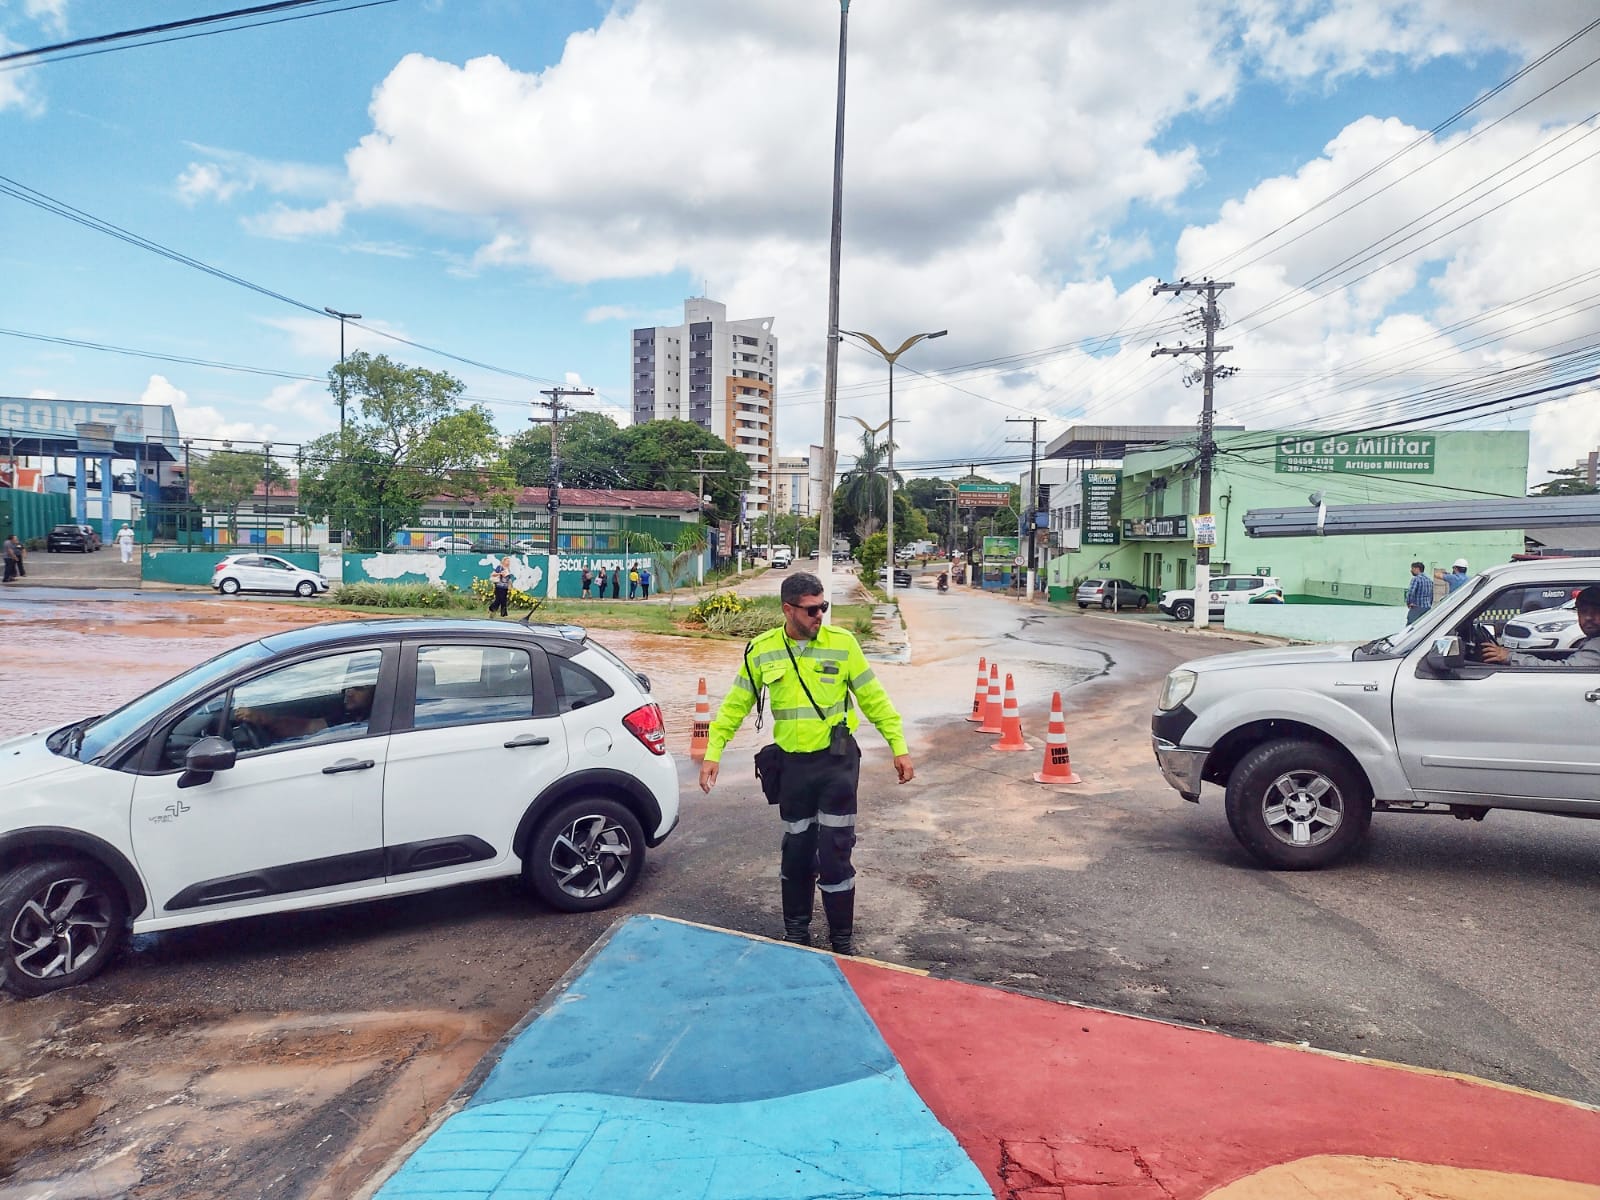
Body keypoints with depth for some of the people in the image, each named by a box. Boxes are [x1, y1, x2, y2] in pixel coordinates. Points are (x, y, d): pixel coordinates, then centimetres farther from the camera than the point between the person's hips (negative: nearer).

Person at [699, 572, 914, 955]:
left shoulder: (842, 643, -7)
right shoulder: (762, 650, -3)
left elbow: (874, 698, -1)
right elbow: (736, 705, 5)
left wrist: (899, 747, -1)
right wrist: (713, 752, 0)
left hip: (837, 761, -2)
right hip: (792, 763, 2)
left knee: (834, 853, -1)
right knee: (797, 849, 13)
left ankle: (842, 938, 17)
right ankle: (796, 930, 32)